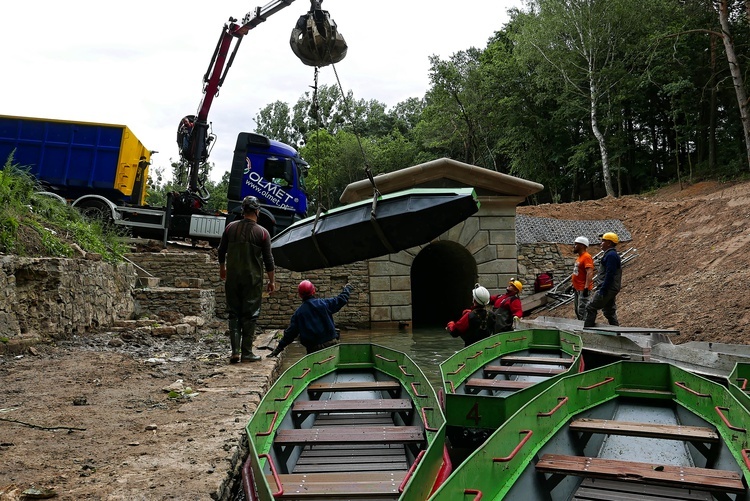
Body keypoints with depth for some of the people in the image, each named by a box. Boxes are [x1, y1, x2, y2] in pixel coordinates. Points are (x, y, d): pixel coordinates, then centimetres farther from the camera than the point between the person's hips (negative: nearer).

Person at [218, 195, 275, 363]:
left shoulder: (230, 228, 2)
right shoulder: (262, 232, -7)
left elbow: (221, 251, 11)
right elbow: (268, 259, -4)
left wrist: (222, 268, 29)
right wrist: (271, 281, 7)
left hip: (232, 278, 3)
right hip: (253, 280, -3)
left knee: (233, 313, 10)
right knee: (250, 315, 4)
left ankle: (235, 351, 4)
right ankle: (246, 353, 8)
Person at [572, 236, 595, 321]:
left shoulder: (587, 257, -17)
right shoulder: (579, 257, 14)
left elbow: (590, 273, -26)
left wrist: (586, 287, -30)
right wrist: (573, 285, 24)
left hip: (583, 289, -10)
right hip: (577, 288, 10)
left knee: (582, 311, -10)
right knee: (576, 309, 17)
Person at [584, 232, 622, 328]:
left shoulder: (611, 255, -15)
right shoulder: (612, 254, 18)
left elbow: (609, 274, -22)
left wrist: (603, 290, -23)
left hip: (608, 288, -11)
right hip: (610, 289, 11)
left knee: (591, 307, -8)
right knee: (610, 311, 14)